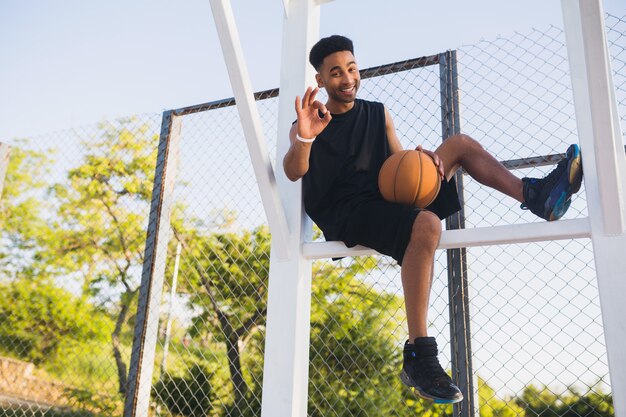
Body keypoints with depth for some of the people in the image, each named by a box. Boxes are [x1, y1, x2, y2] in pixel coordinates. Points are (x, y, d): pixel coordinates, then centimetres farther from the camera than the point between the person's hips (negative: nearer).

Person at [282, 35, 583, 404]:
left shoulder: (377, 114, 18)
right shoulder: (305, 127, 2)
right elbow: (293, 172, -16)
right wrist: (304, 137, -39)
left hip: (388, 200, 6)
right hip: (347, 215, -6)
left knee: (461, 143, 0)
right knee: (426, 224, -38)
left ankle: (533, 194, -16)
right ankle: (418, 356, -37)